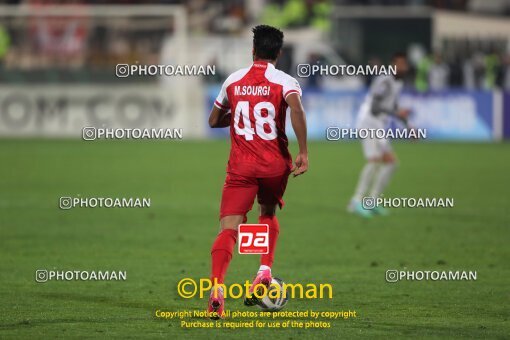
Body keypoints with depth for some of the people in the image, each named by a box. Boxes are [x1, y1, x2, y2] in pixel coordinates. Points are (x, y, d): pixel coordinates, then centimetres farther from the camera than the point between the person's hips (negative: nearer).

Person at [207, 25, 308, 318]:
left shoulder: (233, 80, 8)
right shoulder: (284, 81, -2)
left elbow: (214, 121, 17)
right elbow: (296, 108, -23)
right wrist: (303, 153, -21)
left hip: (241, 165, 0)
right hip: (275, 164, 0)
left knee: (229, 227, -7)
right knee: (269, 214, 28)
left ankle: (216, 287, -29)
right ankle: (265, 271, 10)